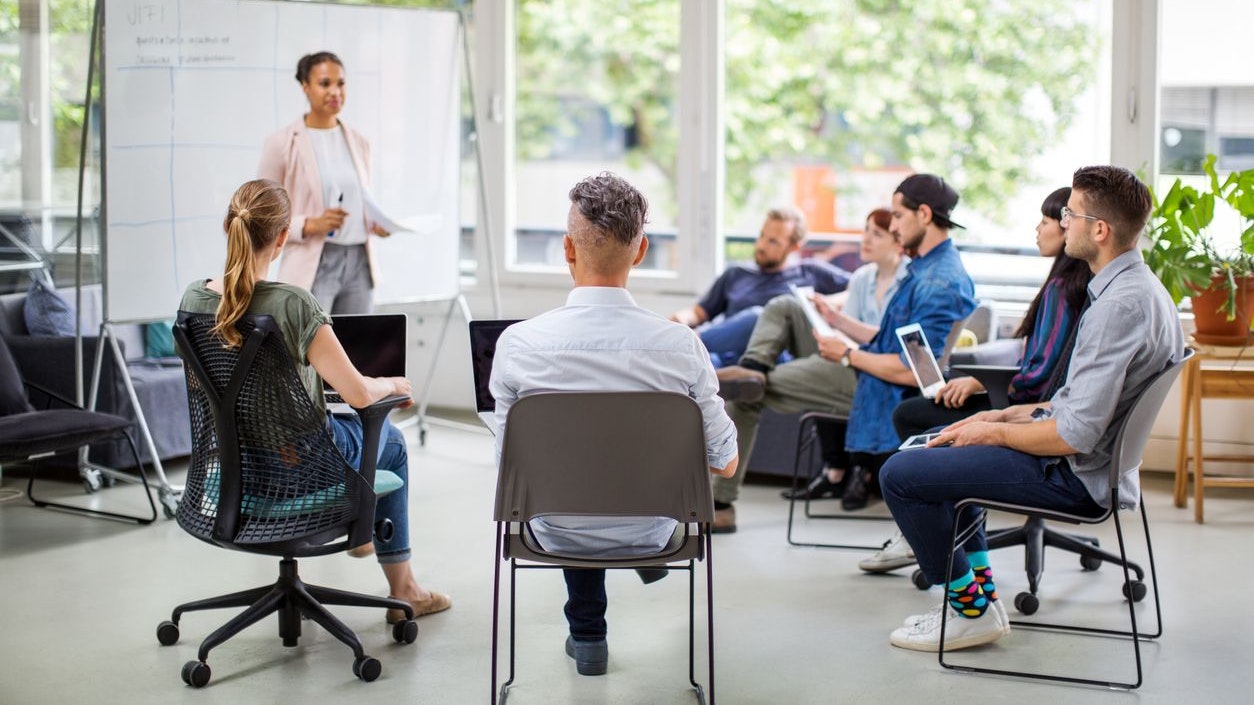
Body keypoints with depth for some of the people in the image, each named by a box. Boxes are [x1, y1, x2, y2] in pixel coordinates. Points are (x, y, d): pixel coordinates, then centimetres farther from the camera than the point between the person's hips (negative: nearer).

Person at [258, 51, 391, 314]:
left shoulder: (358, 143, 12)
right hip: (313, 268, -5)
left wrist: (376, 224, 1)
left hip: (358, 264, 5)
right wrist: (310, 225, -18)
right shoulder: (282, 143, -3)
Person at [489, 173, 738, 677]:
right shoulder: (680, 346, -22)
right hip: (649, 531, 0)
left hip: (556, 535, 0)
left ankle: (587, 633, 41)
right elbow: (725, 464, -9)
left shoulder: (517, 343, -22)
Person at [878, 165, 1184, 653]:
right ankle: (979, 587, 22)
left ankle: (972, 609, 4)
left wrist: (995, 432, -12)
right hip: (1088, 455, 11)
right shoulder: (1140, 287, 7)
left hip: (1075, 474, -11)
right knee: (932, 445, 26)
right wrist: (1012, 415, 10)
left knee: (901, 475, -10)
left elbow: (1076, 434, -27)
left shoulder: (1119, 305, -26)